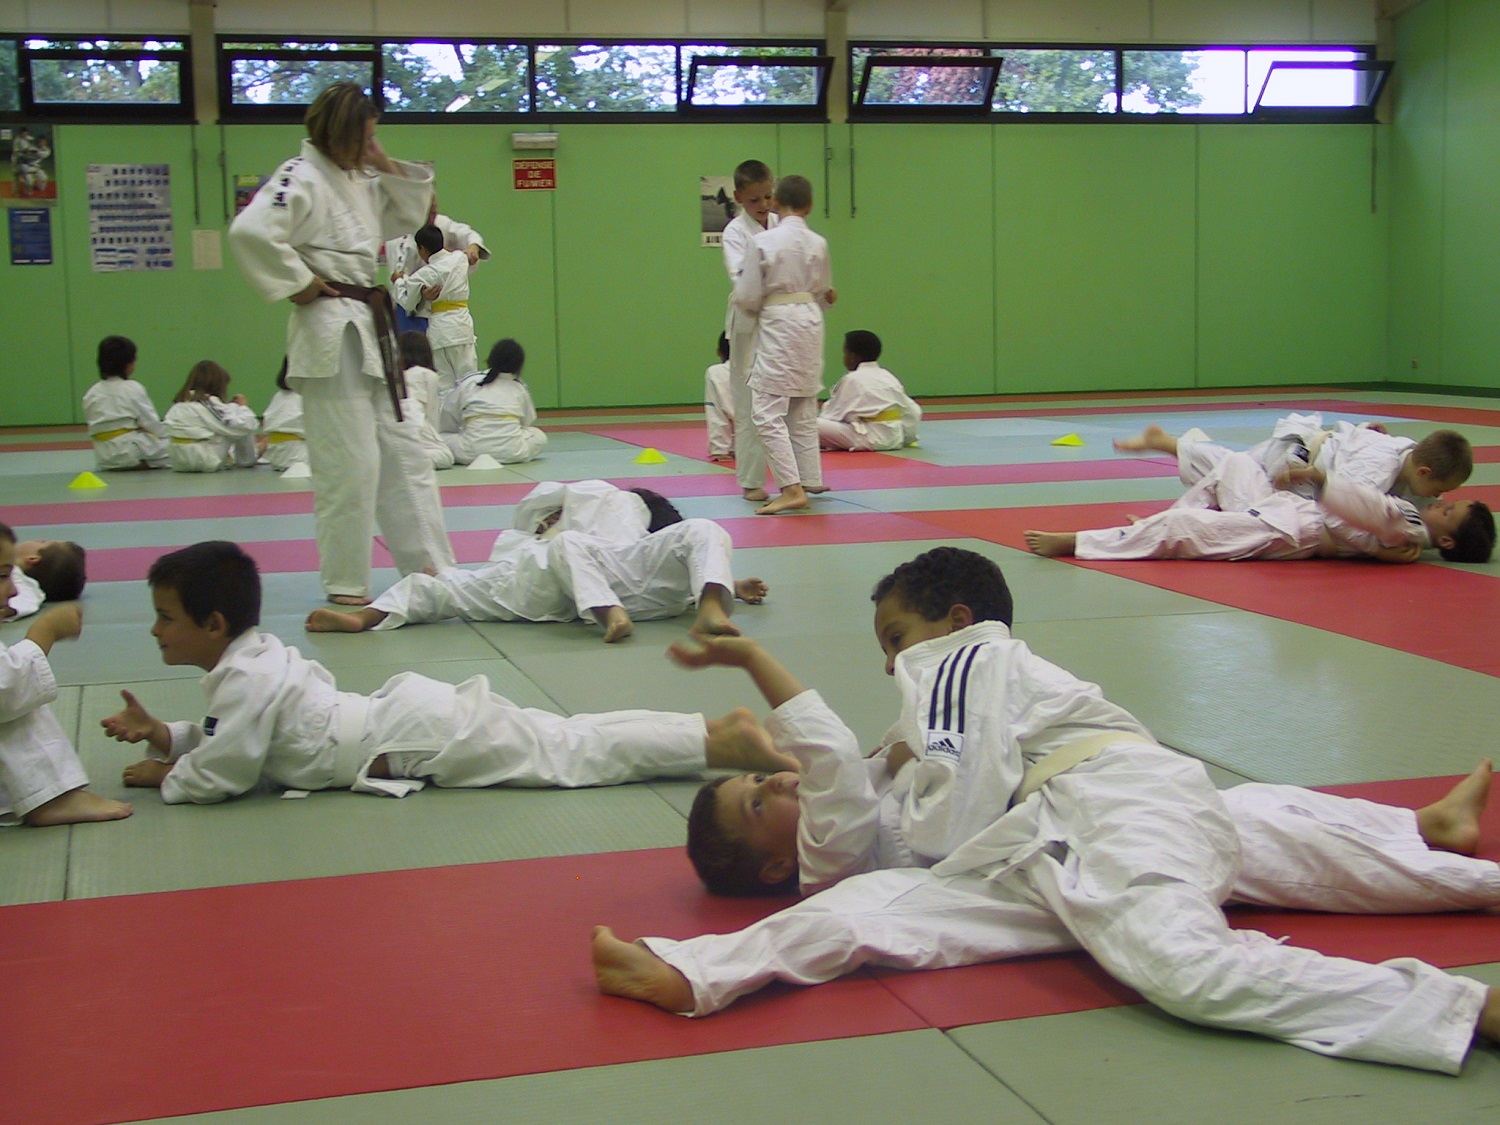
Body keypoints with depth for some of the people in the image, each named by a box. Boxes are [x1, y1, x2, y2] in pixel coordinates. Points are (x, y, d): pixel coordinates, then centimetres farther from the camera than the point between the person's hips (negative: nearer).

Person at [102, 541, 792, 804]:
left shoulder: (246, 680, -15)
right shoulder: (259, 656, 13)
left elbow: (220, 776, -14)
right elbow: (230, 733, 26)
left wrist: (162, 776, 2)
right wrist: (164, 735, 14)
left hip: (425, 739, -8)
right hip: (415, 708, 8)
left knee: (578, 754, -7)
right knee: (570, 740, 8)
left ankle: (722, 742, -9)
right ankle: (719, 730, 5)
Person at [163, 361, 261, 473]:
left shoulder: (178, 404, 10)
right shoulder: (209, 403, -11)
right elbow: (245, 426, -14)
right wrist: (243, 406, 6)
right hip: (205, 462, -8)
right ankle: (248, 459, 20)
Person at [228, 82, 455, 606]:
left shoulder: (361, 181, 14)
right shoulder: (301, 179, -13)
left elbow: (408, 217, 22)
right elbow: (250, 231, -27)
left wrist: (389, 167, 7)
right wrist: (297, 284, -18)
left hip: (369, 331, 10)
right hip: (331, 333, -10)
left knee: (403, 454, 13)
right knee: (349, 465, -6)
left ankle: (433, 569, 21)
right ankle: (345, 584, 6)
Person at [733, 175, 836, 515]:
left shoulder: (762, 242, -12)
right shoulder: (818, 244, 2)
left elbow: (747, 297, -8)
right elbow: (822, 293, 12)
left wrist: (751, 306, 14)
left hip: (778, 326, -6)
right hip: (812, 325, 6)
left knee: (768, 413, -4)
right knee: (804, 412, 18)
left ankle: (792, 489, -12)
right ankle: (810, 481, 25)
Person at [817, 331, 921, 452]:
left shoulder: (851, 380, -4)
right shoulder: (888, 376, 14)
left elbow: (833, 414, 0)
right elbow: (914, 412, 16)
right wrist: (906, 438, 30)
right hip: (894, 439, 7)